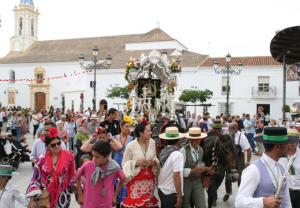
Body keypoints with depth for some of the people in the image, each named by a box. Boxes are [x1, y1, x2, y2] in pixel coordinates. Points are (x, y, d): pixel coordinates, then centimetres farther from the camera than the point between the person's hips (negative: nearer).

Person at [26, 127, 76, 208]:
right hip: (45, 194, 0)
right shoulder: (42, 159, -4)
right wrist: (32, 201, -3)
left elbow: (73, 176, 3)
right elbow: (35, 180, 0)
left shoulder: (68, 156, -4)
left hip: (63, 195, 0)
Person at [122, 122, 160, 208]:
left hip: (150, 178, 4)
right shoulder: (131, 146, -10)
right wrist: (137, 163, -18)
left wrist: (154, 162, -4)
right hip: (136, 179, -4)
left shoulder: (152, 142, 4)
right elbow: (124, 164, -5)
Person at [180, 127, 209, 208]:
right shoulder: (183, 150, -17)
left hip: (198, 182, 5)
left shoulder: (201, 150, 4)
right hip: (185, 183, -5)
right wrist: (193, 170, -26)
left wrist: (206, 169, -1)